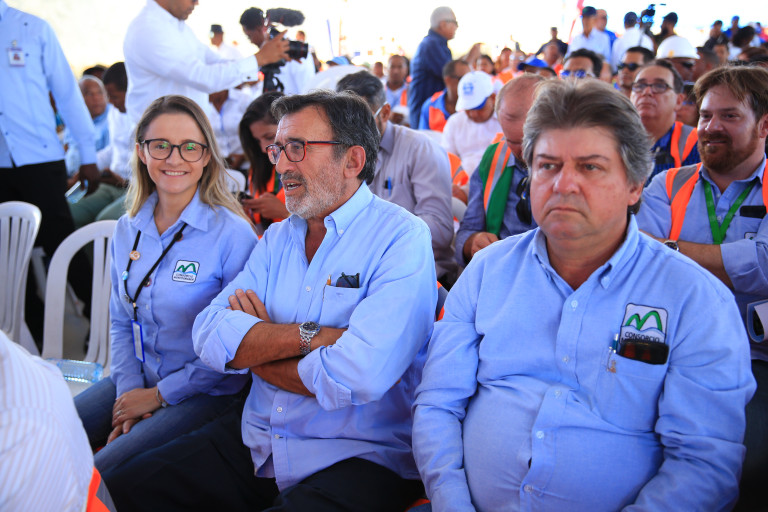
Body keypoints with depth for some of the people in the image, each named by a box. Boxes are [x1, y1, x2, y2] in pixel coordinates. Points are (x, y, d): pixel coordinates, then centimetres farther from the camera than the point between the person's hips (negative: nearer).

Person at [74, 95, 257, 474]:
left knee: (100, 475, -22)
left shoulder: (232, 234, -14)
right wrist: (129, 390, -3)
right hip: (137, 381, 6)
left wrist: (160, 394, -12)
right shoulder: (127, 230, 7)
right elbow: (121, 322, 14)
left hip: (204, 393, -6)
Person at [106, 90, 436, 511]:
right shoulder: (277, 238, 10)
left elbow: (358, 376, -26)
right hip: (257, 441, 6)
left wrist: (254, 347, -8)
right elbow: (210, 338, -3)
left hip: (361, 458, -6)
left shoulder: (402, 239, -12)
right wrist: (309, 334, -19)